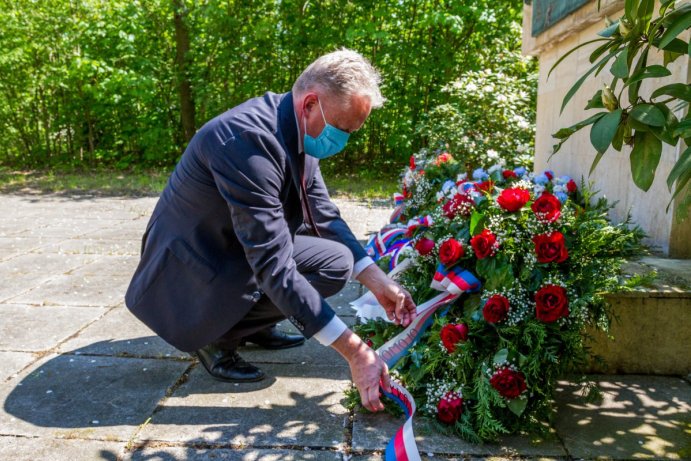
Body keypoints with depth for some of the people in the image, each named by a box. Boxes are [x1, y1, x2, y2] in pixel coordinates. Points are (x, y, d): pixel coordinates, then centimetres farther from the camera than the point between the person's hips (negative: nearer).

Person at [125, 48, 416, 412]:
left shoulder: (298, 131, -5)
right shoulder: (247, 138, -32)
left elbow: (326, 218, 2)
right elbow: (275, 268, -34)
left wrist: (379, 284, -9)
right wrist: (355, 352, -32)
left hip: (235, 253, 8)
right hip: (191, 274, -8)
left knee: (338, 259, 2)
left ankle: (250, 325, 12)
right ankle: (217, 338, -4)